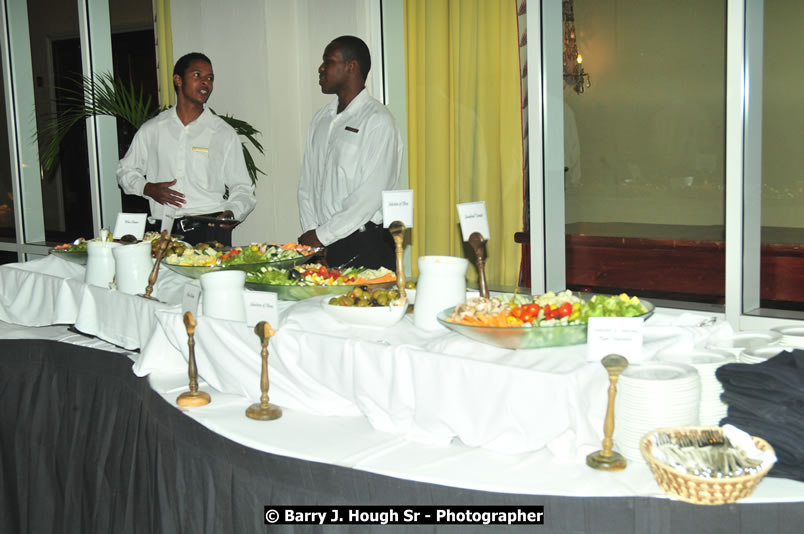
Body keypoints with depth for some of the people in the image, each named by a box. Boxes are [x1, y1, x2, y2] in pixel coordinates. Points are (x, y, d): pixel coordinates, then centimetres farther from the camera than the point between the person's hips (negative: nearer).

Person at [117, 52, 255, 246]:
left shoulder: (224, 134, 9)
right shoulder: (152, 130, 13)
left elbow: (242, 188, 11)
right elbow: (126, 170, 25)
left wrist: (232, 213, -10)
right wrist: (148, 188, 5)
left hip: (211, 231, -1)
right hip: (164, 233, 2)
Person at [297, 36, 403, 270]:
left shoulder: (378, 121, -8)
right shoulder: (321, 118, 15)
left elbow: (370, 196, -15)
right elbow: (306, 183, 15)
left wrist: (321, 235, -13)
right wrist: (309, 231, 0)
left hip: (365, 246, -6)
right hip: (323, 247, 6)